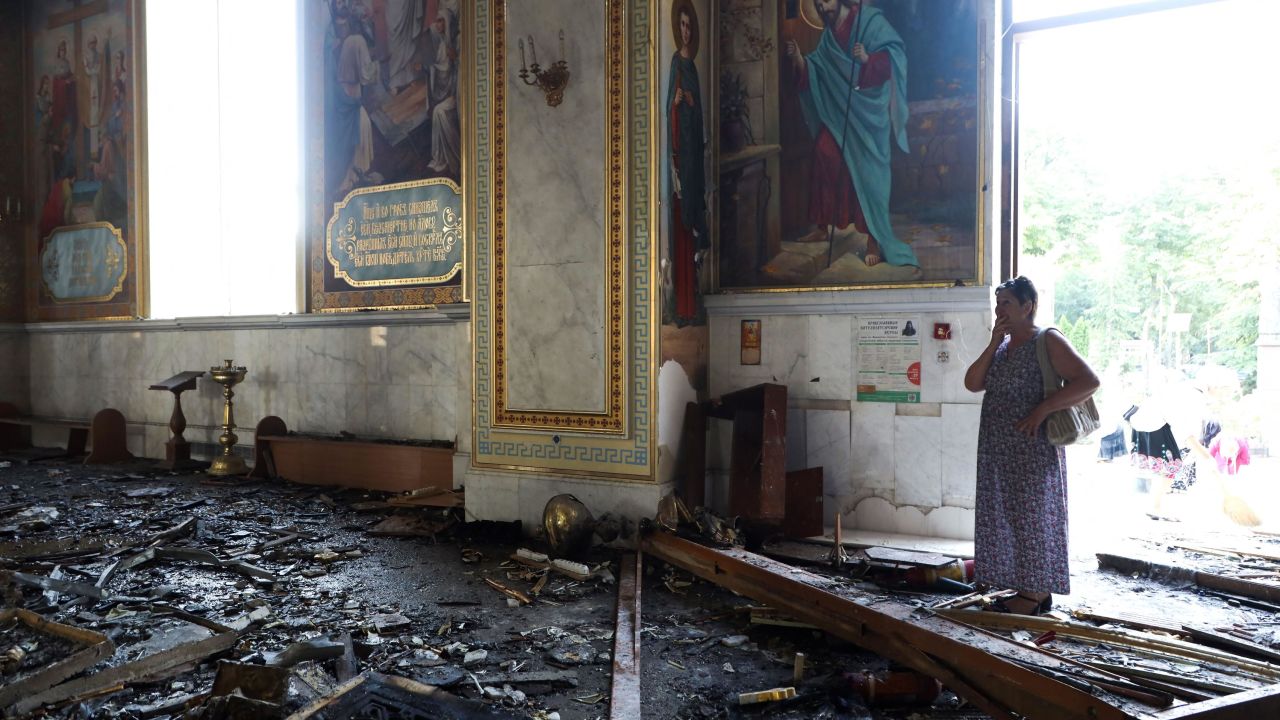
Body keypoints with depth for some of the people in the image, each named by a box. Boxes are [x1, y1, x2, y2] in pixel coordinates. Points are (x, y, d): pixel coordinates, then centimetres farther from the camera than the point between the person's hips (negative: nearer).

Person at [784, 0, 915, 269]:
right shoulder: (829, 34, 16)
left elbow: (895, 52, -12)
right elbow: (815, 70, 14)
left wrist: (868, 59, -28)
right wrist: (799, 59, -3)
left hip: (869, 112, -6)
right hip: (839, 111, 6)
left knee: (869, 172, -7)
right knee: (824, 156, -9)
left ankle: (875, 240, -2)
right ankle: (823, 227, 6)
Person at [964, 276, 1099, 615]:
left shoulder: (1047, 341, -8)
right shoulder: (1002, 347, 14)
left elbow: (1088, 381, -18)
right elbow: (972, 383, 4)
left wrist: (1042, 409, -23)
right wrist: (993, 345, -4)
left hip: (1033, 450, -8)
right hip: (999, 452, 8)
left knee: (1033, 517, 0)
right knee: (1006, 517, 11)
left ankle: (1038, 593, 11)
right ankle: (1024, 588, 22)